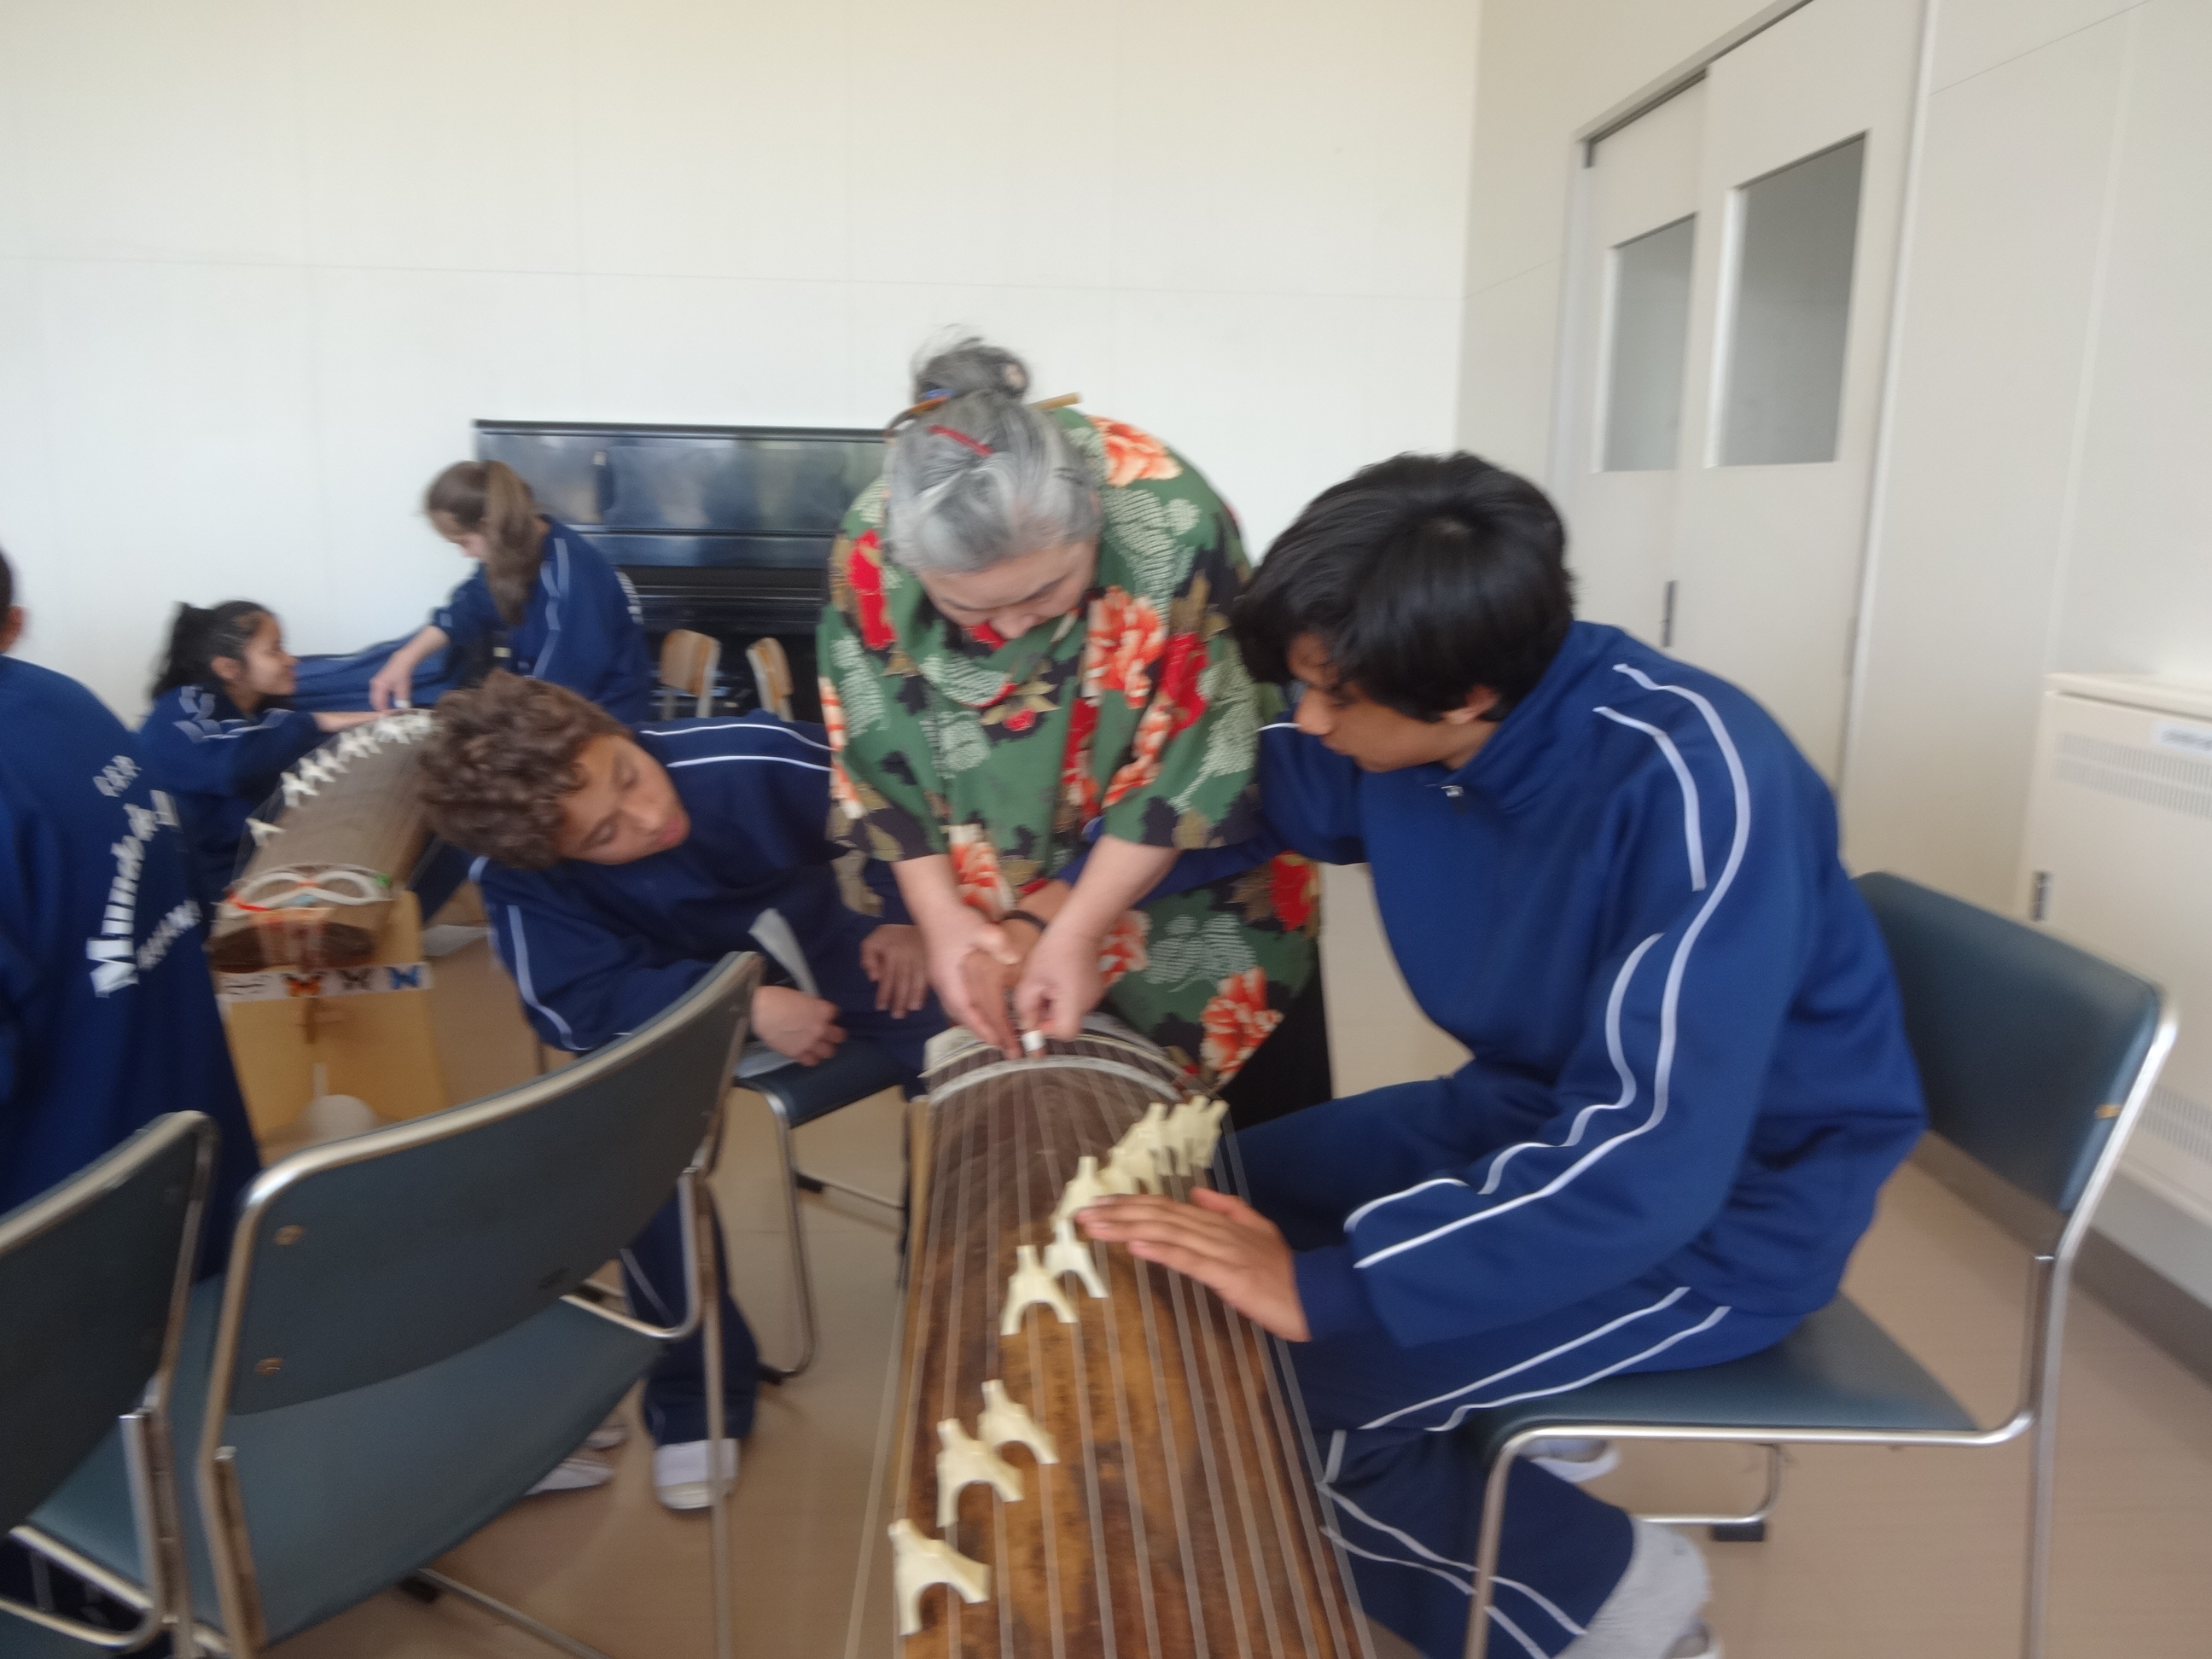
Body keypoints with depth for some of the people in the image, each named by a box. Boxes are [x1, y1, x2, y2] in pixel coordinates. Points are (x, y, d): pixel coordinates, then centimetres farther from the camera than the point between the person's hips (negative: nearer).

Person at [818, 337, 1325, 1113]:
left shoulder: (1172, 523, -31)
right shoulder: (870, 548, -22)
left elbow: (1189, 766, -22)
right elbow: (884, 759, -10)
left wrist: (1077, 930, -21)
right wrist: (941, 916, -15)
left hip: (1190, 855, -1)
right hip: (981, 882, 2)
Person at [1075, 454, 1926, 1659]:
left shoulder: (1693, 783, -32)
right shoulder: (1405, 734, -12)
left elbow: (1650, 1162, -36)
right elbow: (1258, 790, 8)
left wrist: (1327, 1287, -38)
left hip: (1725, 1204, -7)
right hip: (1534, 1106, 8)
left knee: (1265, 1380, -18)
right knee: (1222, 1204, 7)